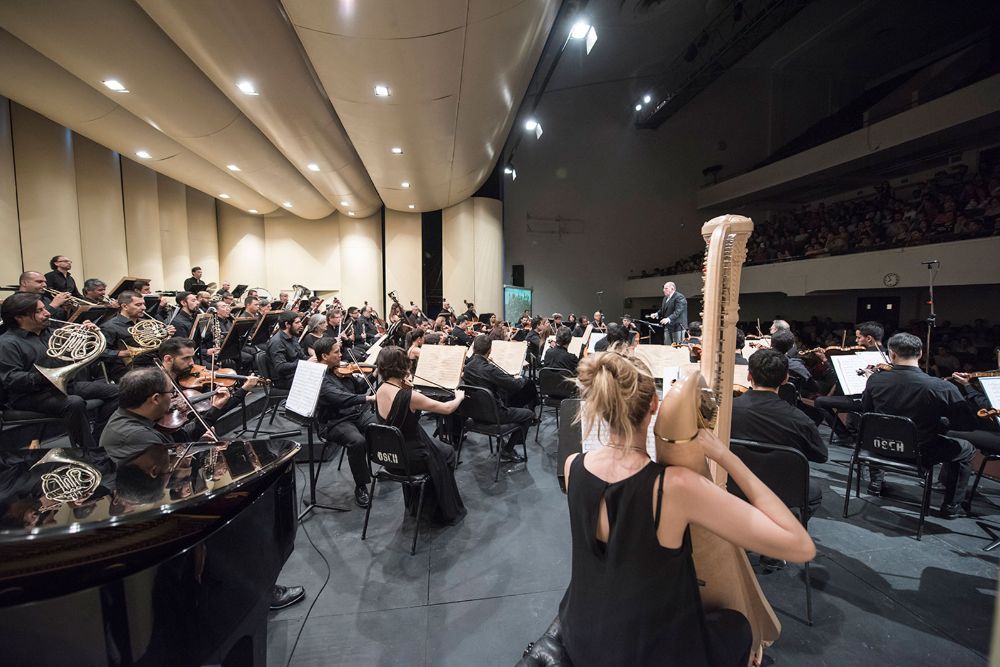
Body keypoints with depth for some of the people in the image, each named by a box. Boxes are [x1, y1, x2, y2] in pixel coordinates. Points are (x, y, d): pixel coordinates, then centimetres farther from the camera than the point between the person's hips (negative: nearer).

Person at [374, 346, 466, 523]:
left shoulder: (380, 391, -8)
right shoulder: (409, 396, -29)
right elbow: (447, 408, -17)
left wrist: (404, 386, 0)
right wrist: (459, 397, 2)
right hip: (410, 459, -7)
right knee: (448, 453, 20)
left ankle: (416, 504, 44)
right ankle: (444, 511, 35)